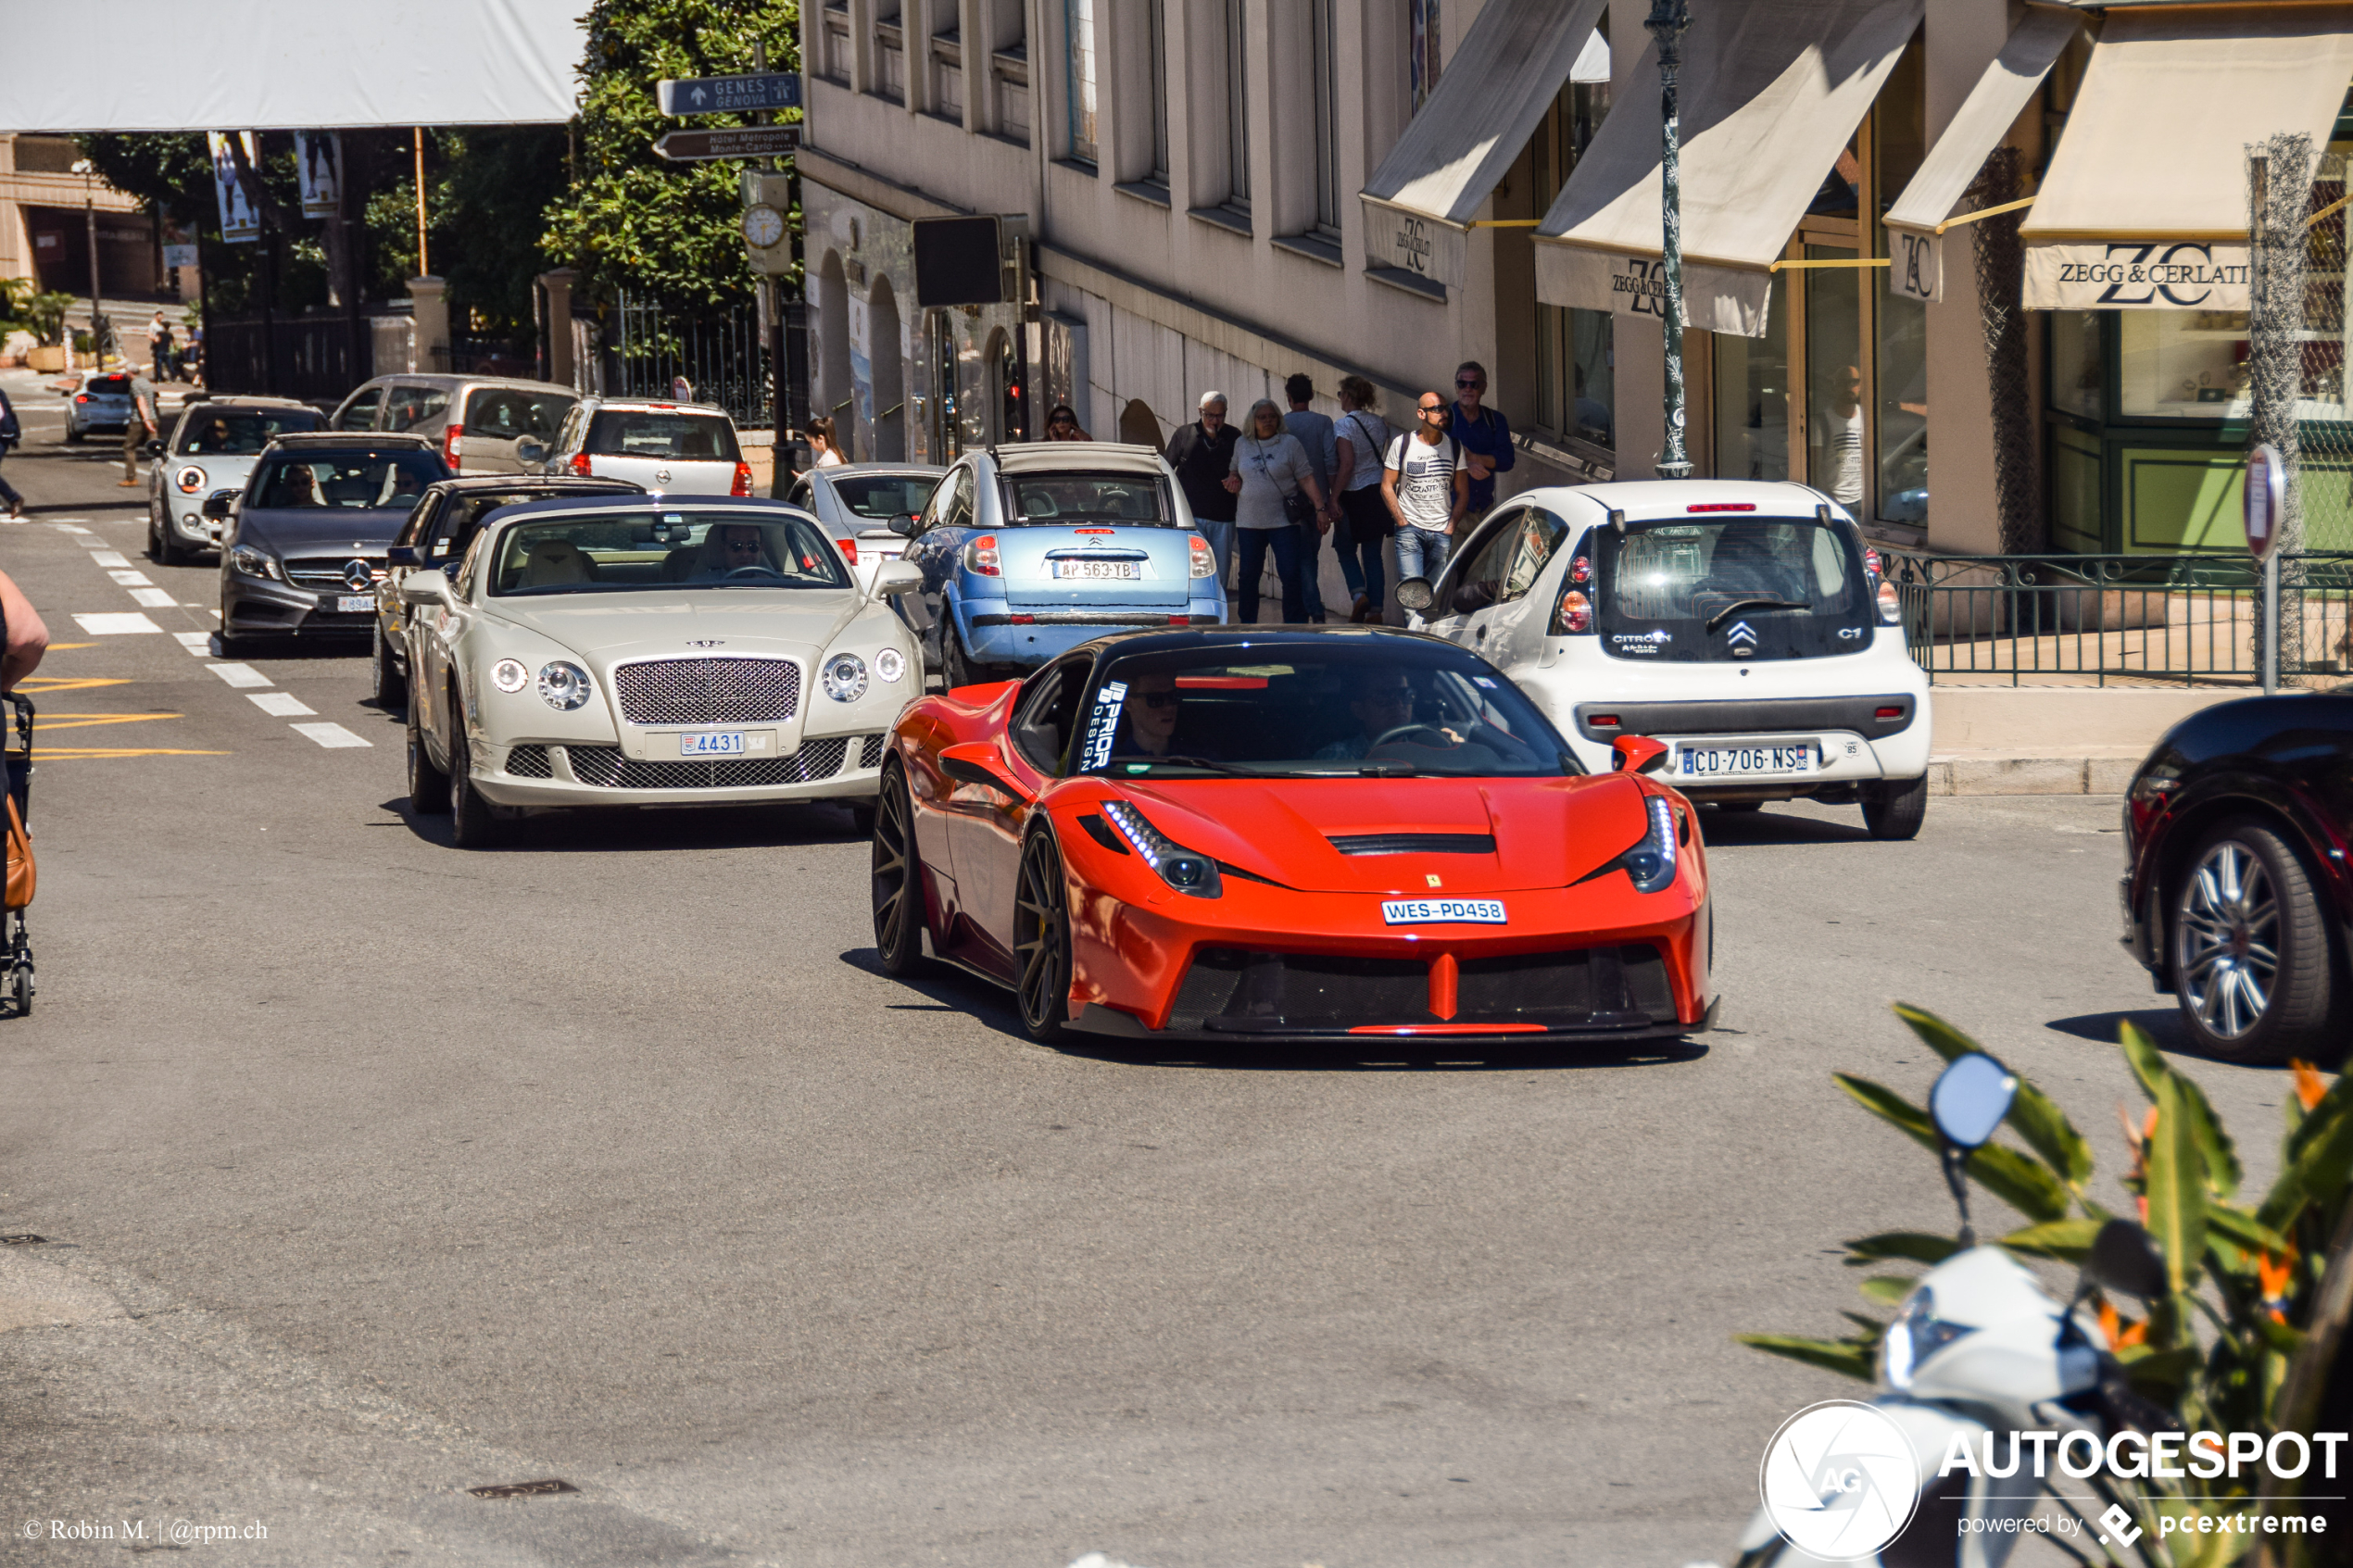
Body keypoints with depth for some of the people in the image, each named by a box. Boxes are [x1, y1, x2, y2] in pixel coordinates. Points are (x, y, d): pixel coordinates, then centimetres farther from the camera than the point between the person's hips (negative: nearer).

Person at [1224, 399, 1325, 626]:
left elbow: (1306, 479, -2)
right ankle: (1247, 625, 16)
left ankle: (1293, 624, -3)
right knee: (1248, 575, 5)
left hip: (1282, 521, -3)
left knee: (1290, 574, -8)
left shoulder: (1289, 443, 1)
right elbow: (1234, 472, 26)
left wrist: (1320, 507, -10)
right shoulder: (1241, 445, 10)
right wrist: (1233, 480, 2)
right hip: (1249, 521, 3)